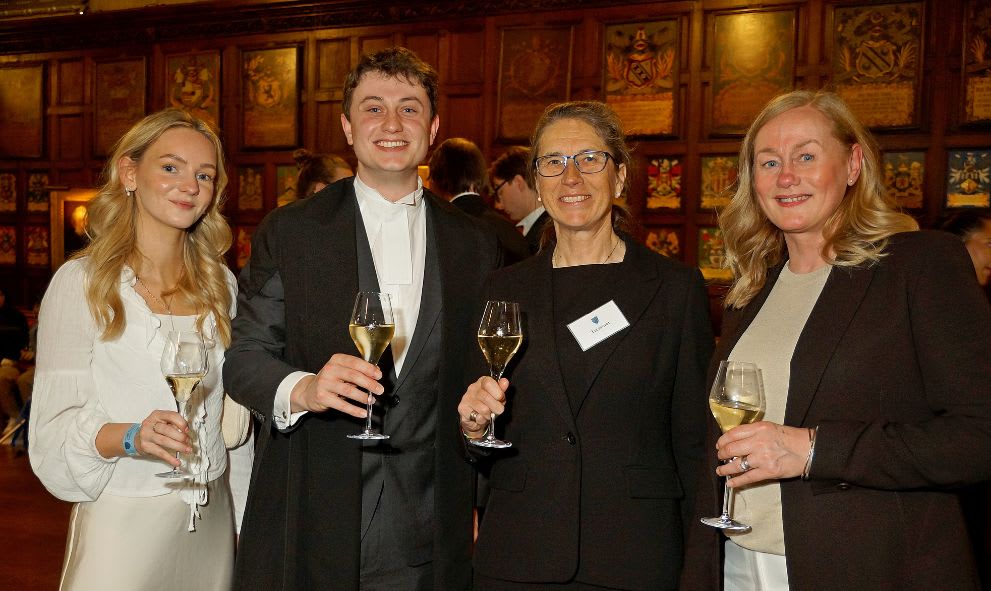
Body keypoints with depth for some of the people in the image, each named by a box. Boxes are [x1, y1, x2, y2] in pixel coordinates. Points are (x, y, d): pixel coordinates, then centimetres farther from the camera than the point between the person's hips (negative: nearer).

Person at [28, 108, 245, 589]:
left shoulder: (220, 282, 4)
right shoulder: (81, 281, -10)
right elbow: (54, 430, -10)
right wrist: (132, 436, -28)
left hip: (211, 521, 5)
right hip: (124, 519, -4)